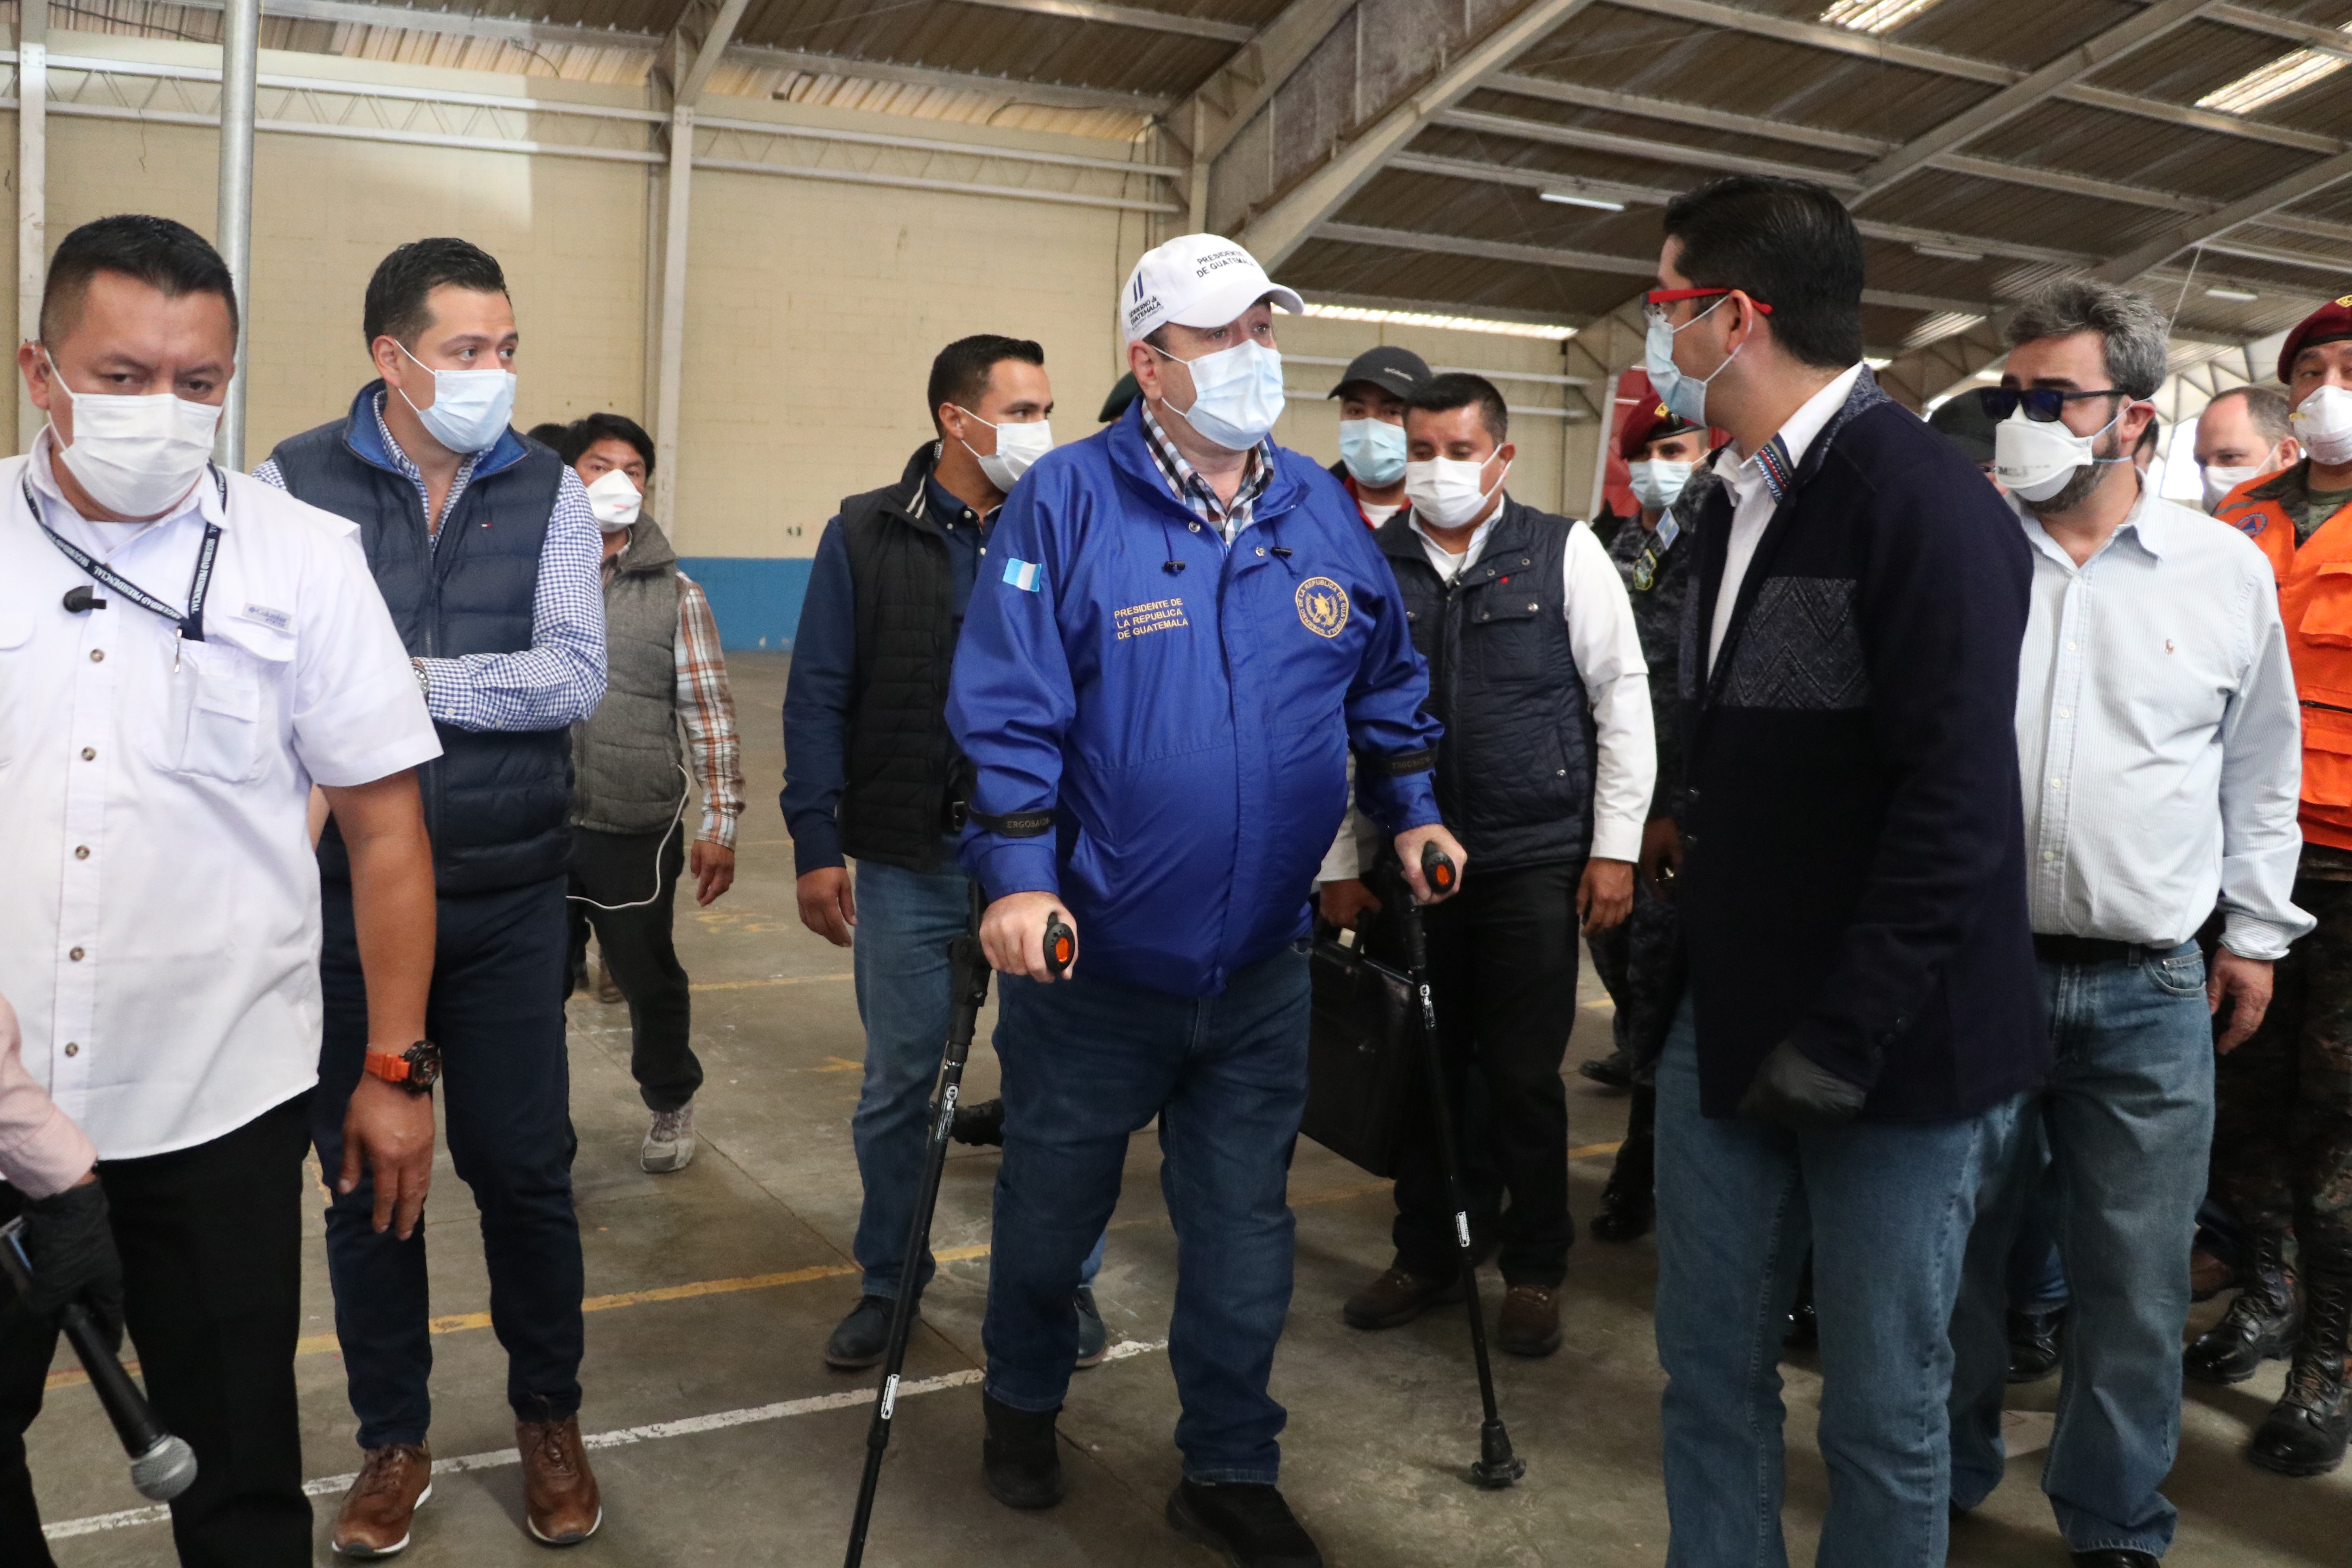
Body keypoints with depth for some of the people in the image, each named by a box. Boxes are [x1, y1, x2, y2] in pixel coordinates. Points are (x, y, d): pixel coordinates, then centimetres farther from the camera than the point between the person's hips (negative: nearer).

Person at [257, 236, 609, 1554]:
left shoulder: (549, 491, 1)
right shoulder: (293, 483, -3)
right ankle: (395, 1439, 31)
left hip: (507, 899, 1)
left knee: (525, 1168, 8)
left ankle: (551, 1418, 30)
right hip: (346, 895, 0)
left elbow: (577, 677, -10)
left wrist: (400, 679, -13)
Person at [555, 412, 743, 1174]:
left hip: (638, 831, -1)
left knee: (650, 978, 12)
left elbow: (708, 714, 0)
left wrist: (720, 824, -5)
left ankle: (672, 1105, 35)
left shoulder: (676, 594, 3)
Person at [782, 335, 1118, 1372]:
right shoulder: (867, 535, 1)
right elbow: (817, 697, 1)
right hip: (908, 860, 0)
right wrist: (817, 847, -5)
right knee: (897, 1084, 11)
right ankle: (888, 1281, 31)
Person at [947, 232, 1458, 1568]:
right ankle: (1024, 1405, 45)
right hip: (1093, 956, -3)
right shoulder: (1070, 500, -11)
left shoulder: (1324, 510, 3)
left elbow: (1388, 682, 17)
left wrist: (1409, 810, 12)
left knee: (1245, 1229, 12)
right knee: (1053, 1206, 17)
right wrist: (1019, 876, -21)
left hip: (1261, 967, 3)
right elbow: (1007, 707, -15)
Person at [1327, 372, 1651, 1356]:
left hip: (1535, 860, -2)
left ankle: (1534, 1272, 22)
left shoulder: (1563, 553, 1)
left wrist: (1615, 848, -4)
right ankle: (1426, 1257, 28)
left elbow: (1623, 700, 1)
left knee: (1524, 1077, 4)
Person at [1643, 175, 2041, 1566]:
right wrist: (1688, 956, 9)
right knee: (1711, 1372, 16)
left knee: (1884, 1410, 8)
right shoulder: (1742, 500, 12)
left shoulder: (1923, 498, -15)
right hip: (1730, 1028, 8)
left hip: (1889, 1051, -7)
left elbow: (1960, 800, -21)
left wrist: (1840, 1043, -20)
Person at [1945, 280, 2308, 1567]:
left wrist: (2255, 932, 12)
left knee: (2135, 1285, 9)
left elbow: (2261, 770, 11)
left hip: (2150, 991, 1)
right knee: (1952, 1254, 12)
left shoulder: (2229, 571, 2)